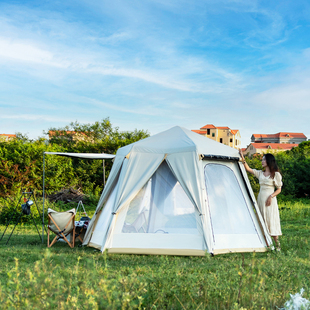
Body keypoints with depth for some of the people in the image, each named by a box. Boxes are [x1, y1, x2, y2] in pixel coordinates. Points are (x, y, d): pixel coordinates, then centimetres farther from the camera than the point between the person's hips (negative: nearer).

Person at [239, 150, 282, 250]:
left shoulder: (276, 174, -1)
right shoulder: (260, 173, 13)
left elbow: (279, 189, 0)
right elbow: (248, 169, 8)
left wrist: (271, 196, -15)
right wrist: (243, 159, -2)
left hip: (270, 199, -6)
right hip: (260, 198, 6)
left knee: (271, 220, -10)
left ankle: (277, 245, -5)